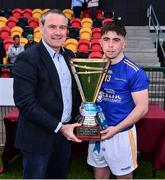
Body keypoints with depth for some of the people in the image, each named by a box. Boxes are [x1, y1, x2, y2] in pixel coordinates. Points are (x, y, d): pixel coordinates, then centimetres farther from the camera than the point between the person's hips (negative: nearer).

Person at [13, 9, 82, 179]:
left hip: (65, 131, 7)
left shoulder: (69, 55, 5)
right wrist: (59, 127, -20)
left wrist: (76, 118, 2)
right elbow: (25, 102, -21)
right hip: (39, 137, -6)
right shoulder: (27, 58, -17)